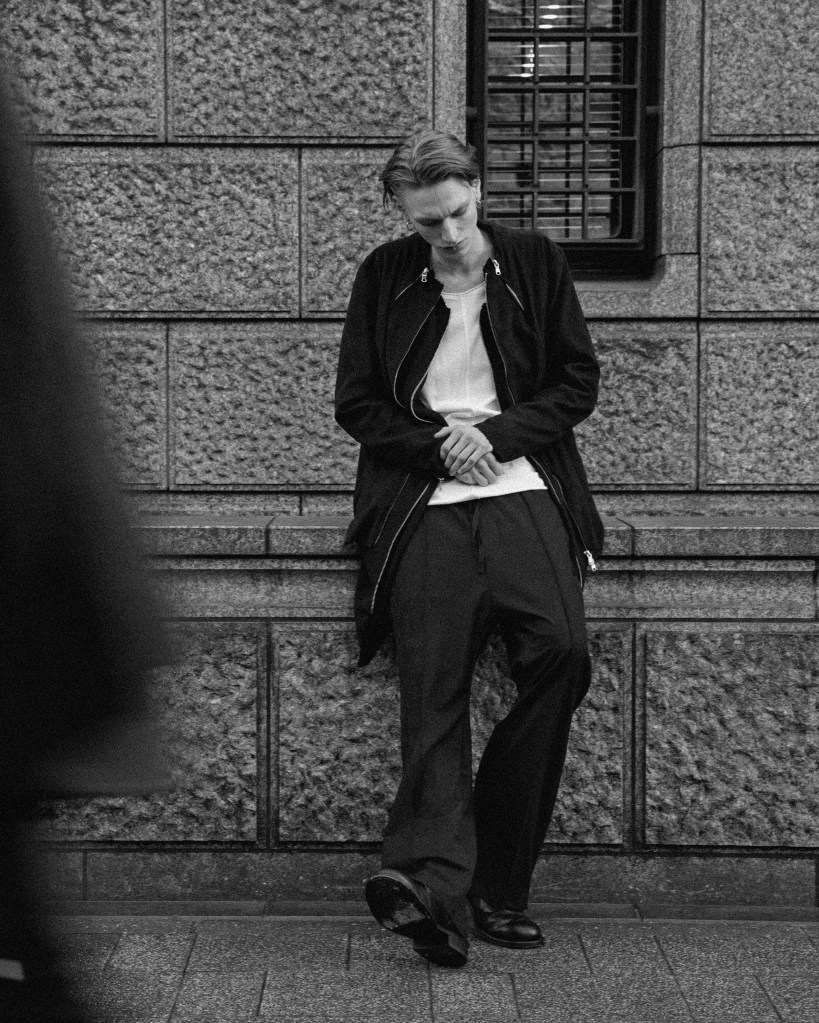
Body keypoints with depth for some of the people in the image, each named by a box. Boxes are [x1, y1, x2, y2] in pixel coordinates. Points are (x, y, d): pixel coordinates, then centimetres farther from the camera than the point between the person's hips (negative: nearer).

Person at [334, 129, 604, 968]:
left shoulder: (535, 263, 11)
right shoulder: (383, 278, 11)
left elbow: (579, 382, 11)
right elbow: (356, 404, 11)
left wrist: (495, 435, -4)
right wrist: (439, 449, -4)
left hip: (522, 490, 0)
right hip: (423, 503, 0)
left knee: (561, 651, -22)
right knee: (433, 690, -15)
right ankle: (438, 883, -27)